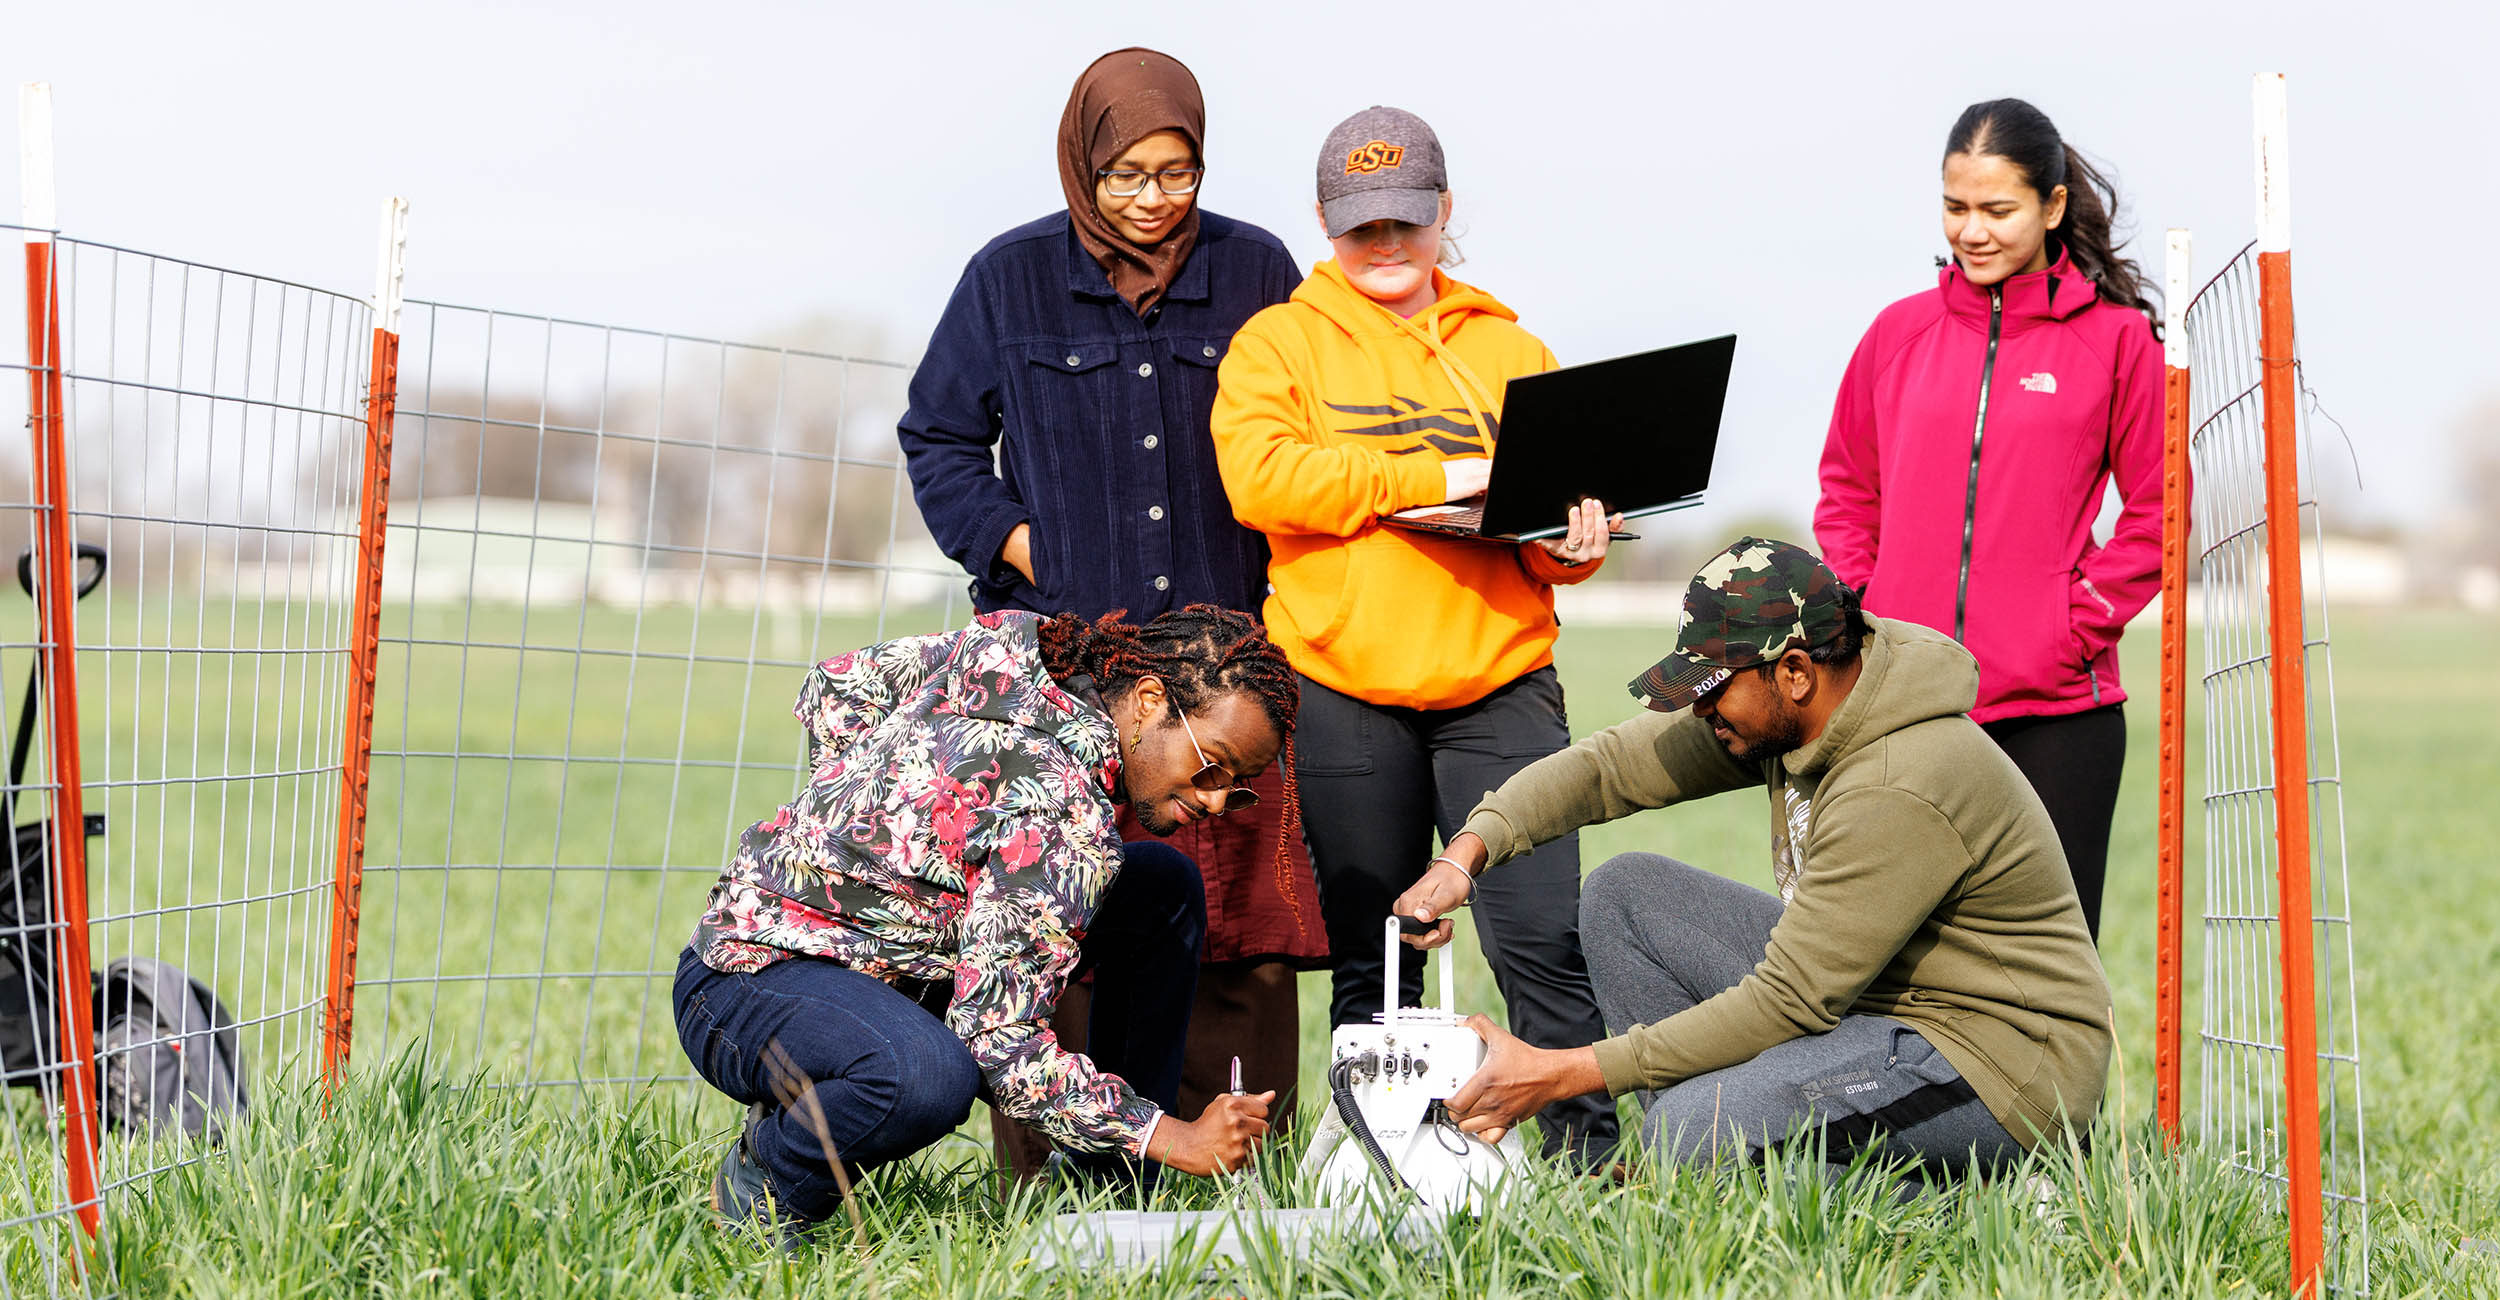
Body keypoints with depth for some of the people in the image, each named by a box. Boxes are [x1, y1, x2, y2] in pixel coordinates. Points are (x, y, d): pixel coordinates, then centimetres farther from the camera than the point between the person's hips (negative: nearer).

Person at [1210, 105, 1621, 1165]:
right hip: (1343, 686, -1)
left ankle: (1589, 1154, -2)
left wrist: (1571, 546, -6)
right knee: (1372, 958, 6)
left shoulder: (1509, 349, 17)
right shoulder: (1280, 342, 8)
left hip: (1499, 680, 1)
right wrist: (1435, 477, -13)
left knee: (1544, 935, -8)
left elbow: (1570, 491, 19)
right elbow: (1260, 475, -10)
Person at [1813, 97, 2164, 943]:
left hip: (2056, 712, -3)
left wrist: (2076, 630, -6)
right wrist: (1859, 617, 6)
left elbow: (2154, 514, 3)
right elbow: (1848, 489, 18)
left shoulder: (2117, 339, 0)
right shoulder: (1899, 333, 10)